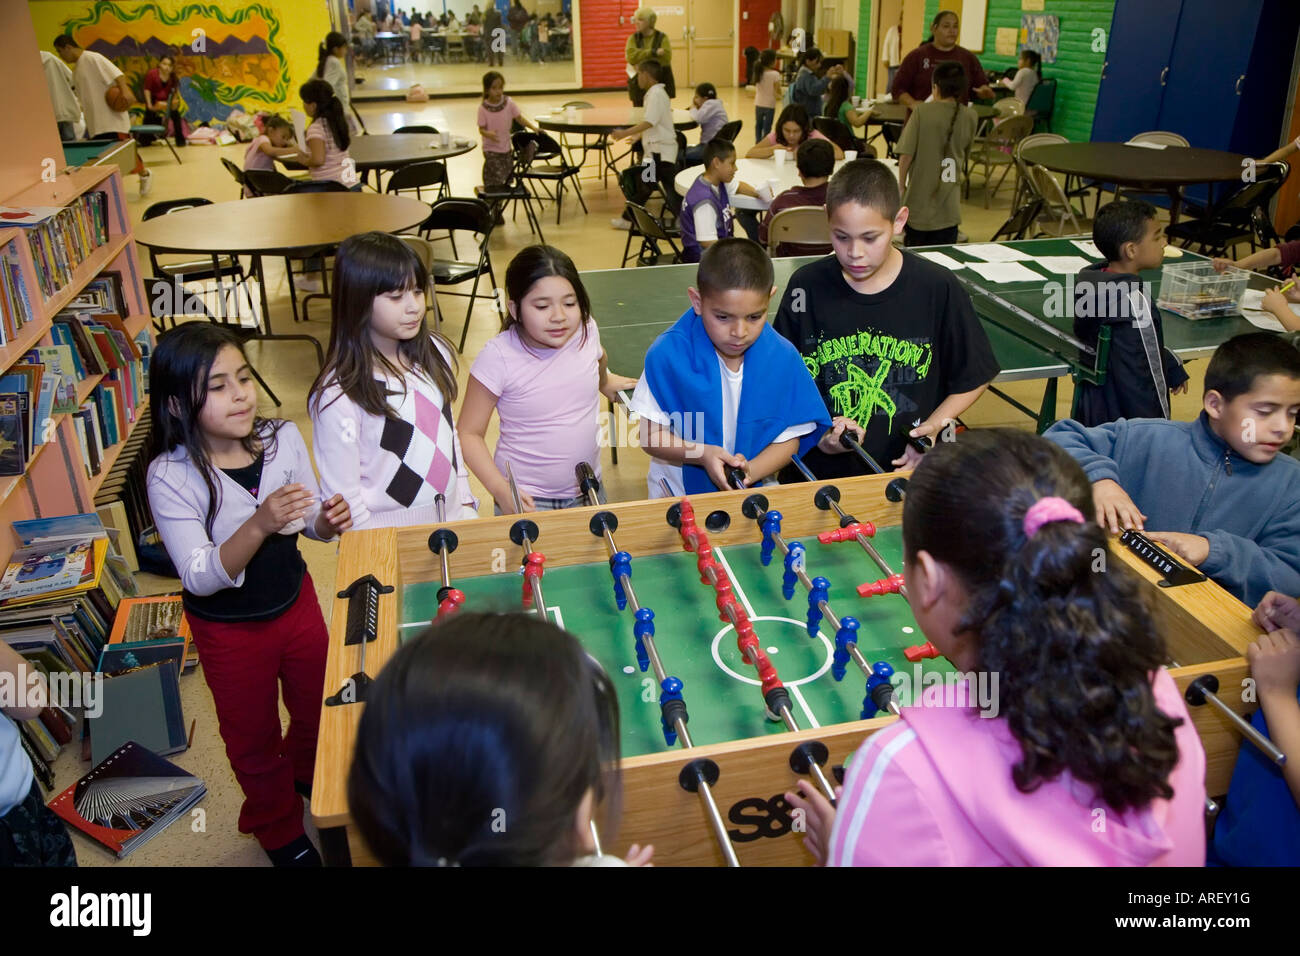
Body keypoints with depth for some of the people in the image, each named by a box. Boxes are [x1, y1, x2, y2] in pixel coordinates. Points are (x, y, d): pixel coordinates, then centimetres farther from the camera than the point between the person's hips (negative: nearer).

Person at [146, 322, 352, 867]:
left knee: (319, 706, 25)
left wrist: (328, 520, -25)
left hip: (296, 601, 4)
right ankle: (279, 829, 48)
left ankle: (310, 776, 60)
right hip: (228, 630, -3)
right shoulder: (170, 476, -25)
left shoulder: (282, 438, -14)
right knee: (253, 738, 19)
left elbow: (310, 521, -1)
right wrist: (259, 525, -43)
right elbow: (199, 577, -29)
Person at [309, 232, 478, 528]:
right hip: (386, 539, -4)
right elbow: (343, 497, -10)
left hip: (451, 522, 4)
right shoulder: (338, 396, -15)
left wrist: (465, 504, 12)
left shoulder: (434, 353, 3)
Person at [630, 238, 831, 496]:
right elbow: (650, 436, -7)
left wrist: (749, 472, -18)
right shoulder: (668, 355, -12)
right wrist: (702, 454, -24)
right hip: (679, 493, -2)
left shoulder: (783, 358, -5)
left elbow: (789, 438, 1)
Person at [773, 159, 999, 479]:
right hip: (818, 473, 1)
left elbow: (974, 379, 11)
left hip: (909, 469, 0)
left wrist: (934, 425, -5)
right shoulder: (807, 287, 1)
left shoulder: (937, 289, -1)